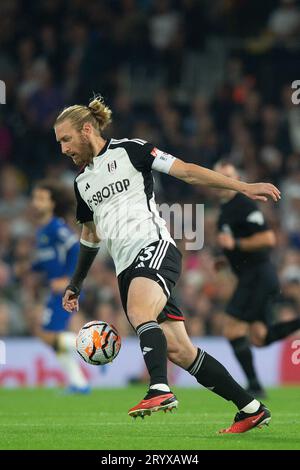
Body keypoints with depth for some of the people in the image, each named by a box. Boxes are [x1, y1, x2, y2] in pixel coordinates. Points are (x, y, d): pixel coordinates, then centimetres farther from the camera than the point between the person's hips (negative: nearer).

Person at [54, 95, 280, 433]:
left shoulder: (127, 150, 2)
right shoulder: (81, 182, 22)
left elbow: (186, 171, -2)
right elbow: (90, 234, 36)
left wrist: (244, 187, -9)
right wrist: (76, 284, 38)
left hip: (153, 246, -6)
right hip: (126, 266, 6)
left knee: (139, 313, -36)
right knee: (177, 350, -3)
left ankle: (160, 390, -53)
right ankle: (251, 408, 3)